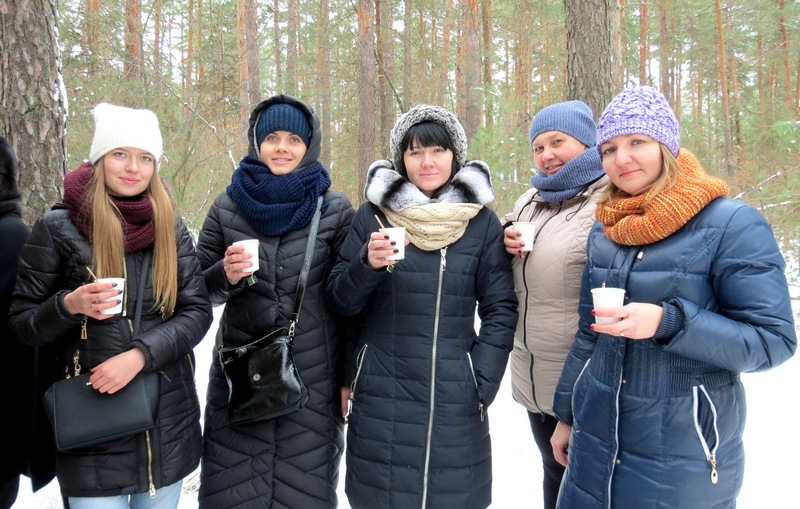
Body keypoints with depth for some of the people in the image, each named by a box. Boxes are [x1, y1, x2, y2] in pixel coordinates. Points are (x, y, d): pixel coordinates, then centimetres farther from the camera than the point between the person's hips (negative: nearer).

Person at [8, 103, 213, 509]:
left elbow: (197, 311, -3)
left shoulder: (172, 230, 1)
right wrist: (69, 305, -22)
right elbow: (20, 322, -1)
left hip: (169, 419, 3)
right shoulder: (58, 228, -6)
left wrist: (140, 354, -17)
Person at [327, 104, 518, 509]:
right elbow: (340, 302, 1)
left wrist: (481, 385, -6)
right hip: (380, 398, 0)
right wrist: (367, 264, -18)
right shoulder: (373, 214, 0)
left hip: (455, 400, 0)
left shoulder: (482, 223, 1)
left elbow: (500, 311, 2)